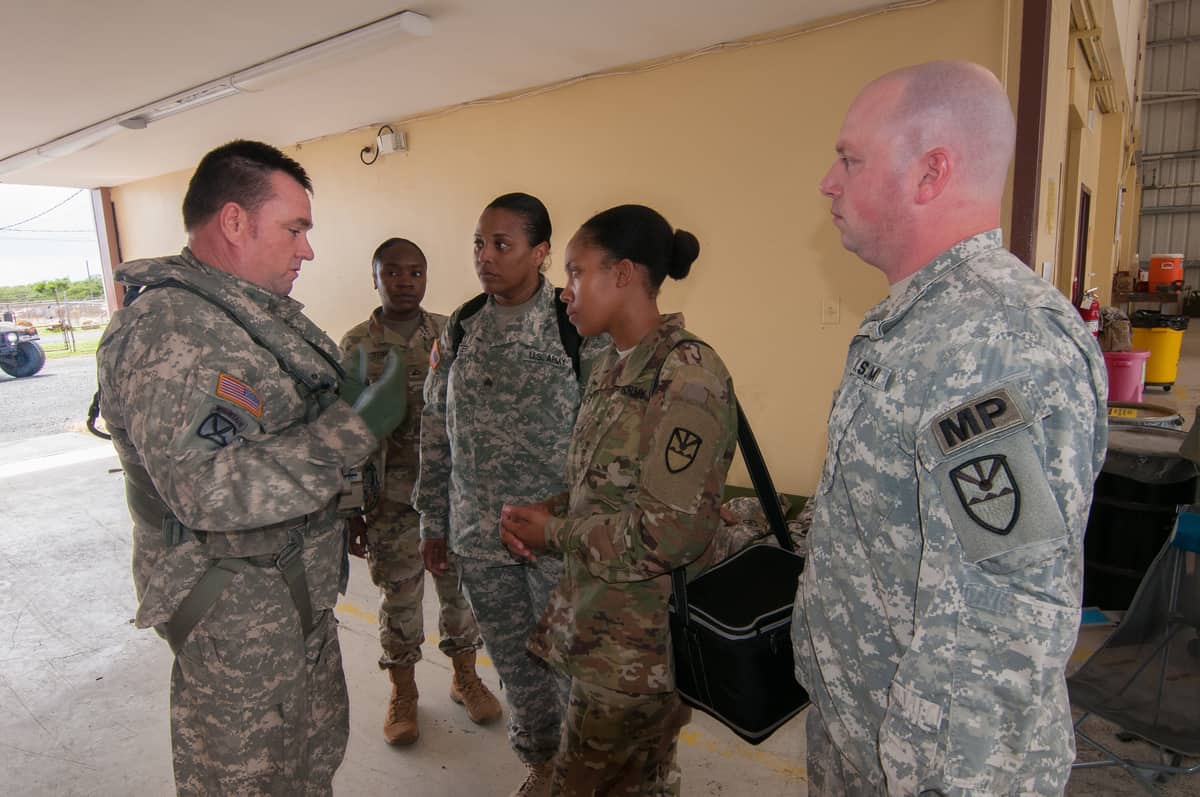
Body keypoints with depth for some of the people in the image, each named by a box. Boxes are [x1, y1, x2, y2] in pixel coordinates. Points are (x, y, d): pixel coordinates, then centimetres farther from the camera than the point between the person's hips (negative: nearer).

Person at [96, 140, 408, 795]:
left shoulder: (262, 311, 9)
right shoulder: (169, 330, -23)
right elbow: (209, 488, -33)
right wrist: (353, 425, -33)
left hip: (299, 591, 9)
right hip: (236, 611, -9)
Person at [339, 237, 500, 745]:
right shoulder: (356, 346, -5)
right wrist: (351, 511, -2)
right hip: (392, 499, -2)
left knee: (461, 585, 14)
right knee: (399, 596, 11)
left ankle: (464, 677, 36)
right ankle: (403, 693, 33)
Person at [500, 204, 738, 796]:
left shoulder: (686, 376, -20)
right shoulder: (613, 365, 8)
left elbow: (671, 533, -25)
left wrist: (553, 532, -14)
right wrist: (538, 518, -2)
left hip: (641, 644, -8)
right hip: (597, 624, 8)